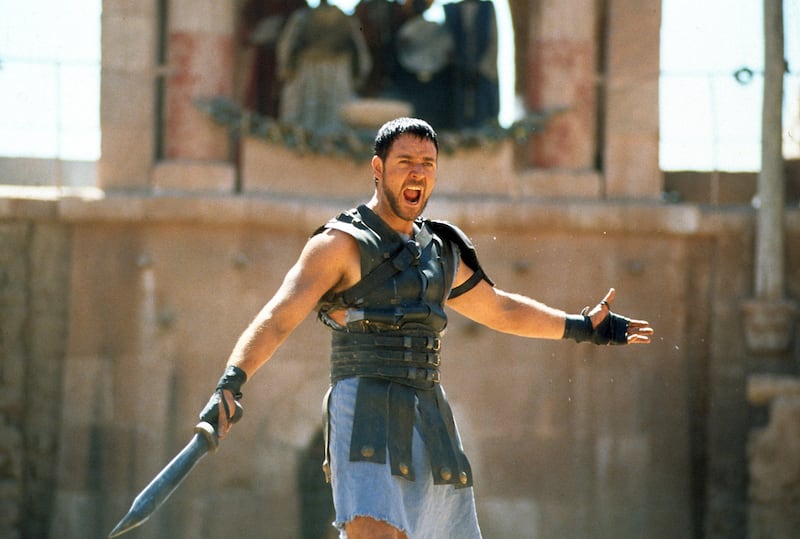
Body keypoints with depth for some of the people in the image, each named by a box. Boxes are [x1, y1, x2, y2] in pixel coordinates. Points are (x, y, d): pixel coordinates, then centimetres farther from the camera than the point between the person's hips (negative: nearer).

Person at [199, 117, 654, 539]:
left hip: (431, 423, 7)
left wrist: (583, 327, 42)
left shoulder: (442, 252, 19)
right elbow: (278, 318, -13)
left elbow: (500, 309, 36)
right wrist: (231, 384, -30)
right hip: (366, 412, -7)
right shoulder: (344, 243, -2)